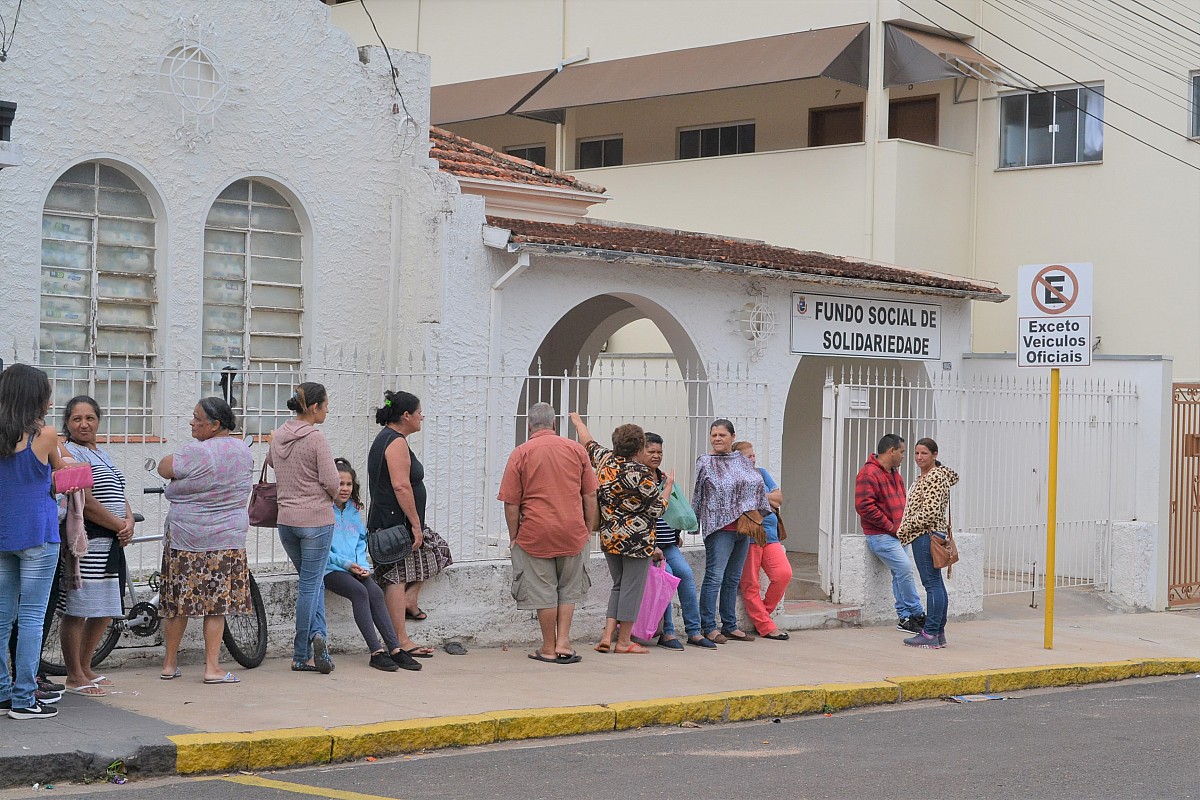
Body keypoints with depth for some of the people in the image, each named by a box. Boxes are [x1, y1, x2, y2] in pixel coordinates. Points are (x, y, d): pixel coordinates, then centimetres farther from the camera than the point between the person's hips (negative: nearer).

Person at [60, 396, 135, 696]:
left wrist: (129, 522, 0)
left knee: (105, 610, 13)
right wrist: (119, 525, -10)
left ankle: (85, 668, 25)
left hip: (111, 543, 9)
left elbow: (120, 496, 20)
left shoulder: (103, 455, 21)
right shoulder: (70, 453, -8)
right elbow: (85, 502, -16)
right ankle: (74, 676, 2)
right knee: (77, 610, -4)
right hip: (85, 541, -9)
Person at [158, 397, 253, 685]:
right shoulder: (244, 451, 5)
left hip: (186, 537, -4)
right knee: (217, 604, 6)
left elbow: (164, 467, -7)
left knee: (178, 603, 7)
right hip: (228, 539, 4)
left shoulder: (196, 453, -17)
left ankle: (169, 664, 17)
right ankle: (212, 668, 2)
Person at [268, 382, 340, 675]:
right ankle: (301, 656, 2)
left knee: (312, 582, 17)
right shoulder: (316, 438, -15)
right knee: (310, 585, 2)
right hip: (316, 519, -6)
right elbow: (331, 481, -16)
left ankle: (317, 635, 1)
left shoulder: (278, 435, 5)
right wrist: (332, 498, 6)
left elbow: (270, 462, 26)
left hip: (286, 519, 6)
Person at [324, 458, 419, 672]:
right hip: (330, 569, -6)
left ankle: (394, 649, -26)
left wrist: (362, 565, 2)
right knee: (359, 591, -30)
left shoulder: (354, 510, 17)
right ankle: (376, 652, -31)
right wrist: (346, 563, -15)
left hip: (355, 569, 6)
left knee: (375, 591, -21)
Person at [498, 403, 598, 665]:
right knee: (568, 589, 16)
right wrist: (588, 530, 15)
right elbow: (590, 496, 6)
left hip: (536, 533, -2)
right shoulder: (576, 449, 4)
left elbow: (511, 503, -5)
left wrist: (514, 537, 5)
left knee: (544, 592, 8)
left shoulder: (521, 453, -3)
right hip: (573, 532, 2)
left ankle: (549, 648, 14)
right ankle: (563, 643, 9)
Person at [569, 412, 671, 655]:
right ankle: (624, 642, 7)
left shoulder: (605, 459, 1)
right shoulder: (641, 473, -16)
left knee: (618, 586, 17)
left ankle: (607, 636, 10)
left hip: (608, 537, 7)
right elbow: (656, 509, -11)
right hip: (636, 539, -7)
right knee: (632, 588, 2)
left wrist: (578, 422, 40)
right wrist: (668, 486, 4)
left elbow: (589, 444, 22)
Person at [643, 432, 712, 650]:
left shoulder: (664, 479, 17)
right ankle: (666, 633, -15)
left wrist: (676, 537, 21)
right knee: (666, 574, -24)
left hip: (668, 544, 7)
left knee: (685, 572, -11)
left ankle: (694, 631, -6)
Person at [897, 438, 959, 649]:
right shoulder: (924, 477, 17)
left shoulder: (933, 478, -14)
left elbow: (929, 512, -21)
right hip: (929, 535, 11)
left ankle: (931, 634, -9)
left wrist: (905, 529, -13)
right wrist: (905, 529, 18)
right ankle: (938, 632, 15)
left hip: (926, 536, -11)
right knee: (936, 583, 11)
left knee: (932, 583, -9)